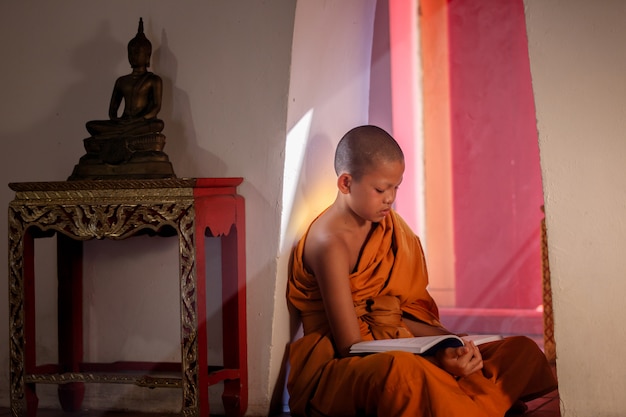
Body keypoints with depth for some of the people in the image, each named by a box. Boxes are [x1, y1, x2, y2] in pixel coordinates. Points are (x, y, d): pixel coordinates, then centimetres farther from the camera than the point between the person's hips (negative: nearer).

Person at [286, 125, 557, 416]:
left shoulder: (387, 224, 11)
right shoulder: (330, 244, -16)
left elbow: (401, 315, 11)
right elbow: (350, 347, -19)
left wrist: (451, 343, -7)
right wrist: (433, 360, -28)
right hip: (335, 367, -9)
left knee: (522, 351, -6)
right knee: (402, 372, -46)